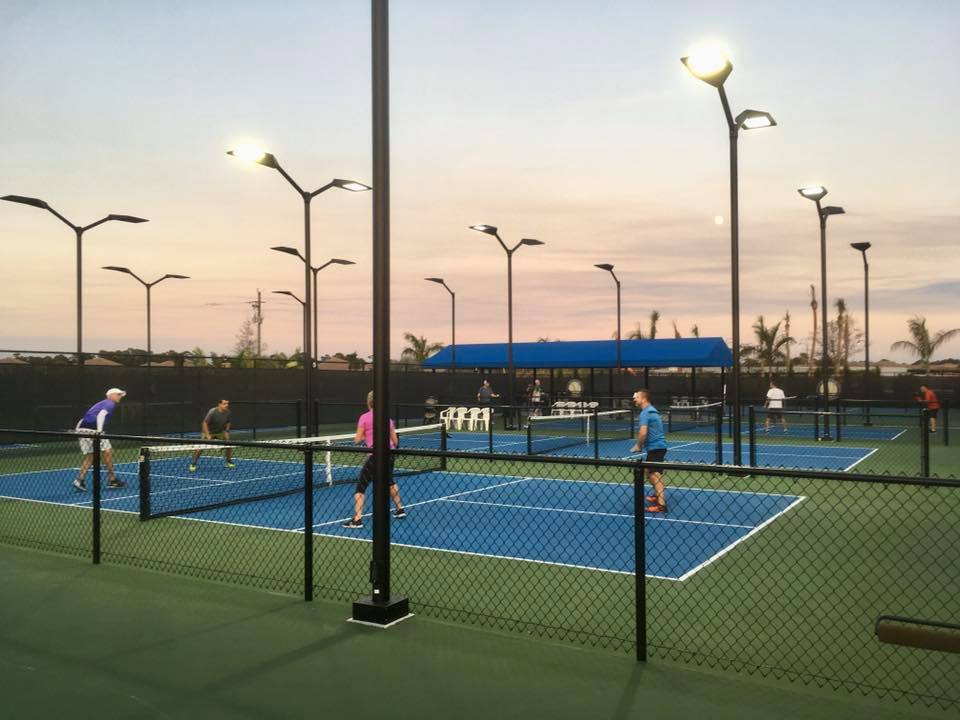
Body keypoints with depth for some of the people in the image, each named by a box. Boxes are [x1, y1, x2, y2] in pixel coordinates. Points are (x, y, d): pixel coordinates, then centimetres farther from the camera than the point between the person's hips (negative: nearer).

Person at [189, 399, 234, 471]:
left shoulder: (227, 412, -11)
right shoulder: (212, 412, -27)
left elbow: (227, 423, 8)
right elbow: (205, 423, -24)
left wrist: (226, 432, -4)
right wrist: (208, 435, -28)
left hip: (220, 432, 5)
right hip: (208, 431, -5)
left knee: (229, 445, -2)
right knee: (200, 447, -18)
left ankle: (228, 462, 18)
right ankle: (193, 464, -2)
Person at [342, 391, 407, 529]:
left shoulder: (364, 417, -4)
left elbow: (357, 440, -6)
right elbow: (395, 441, 12)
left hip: (375, 456, -5)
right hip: (389, 454, 5)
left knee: (360, 488, 1)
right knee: (390, 481, 32)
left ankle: (357, 519, -11)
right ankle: (400, 510, 42)